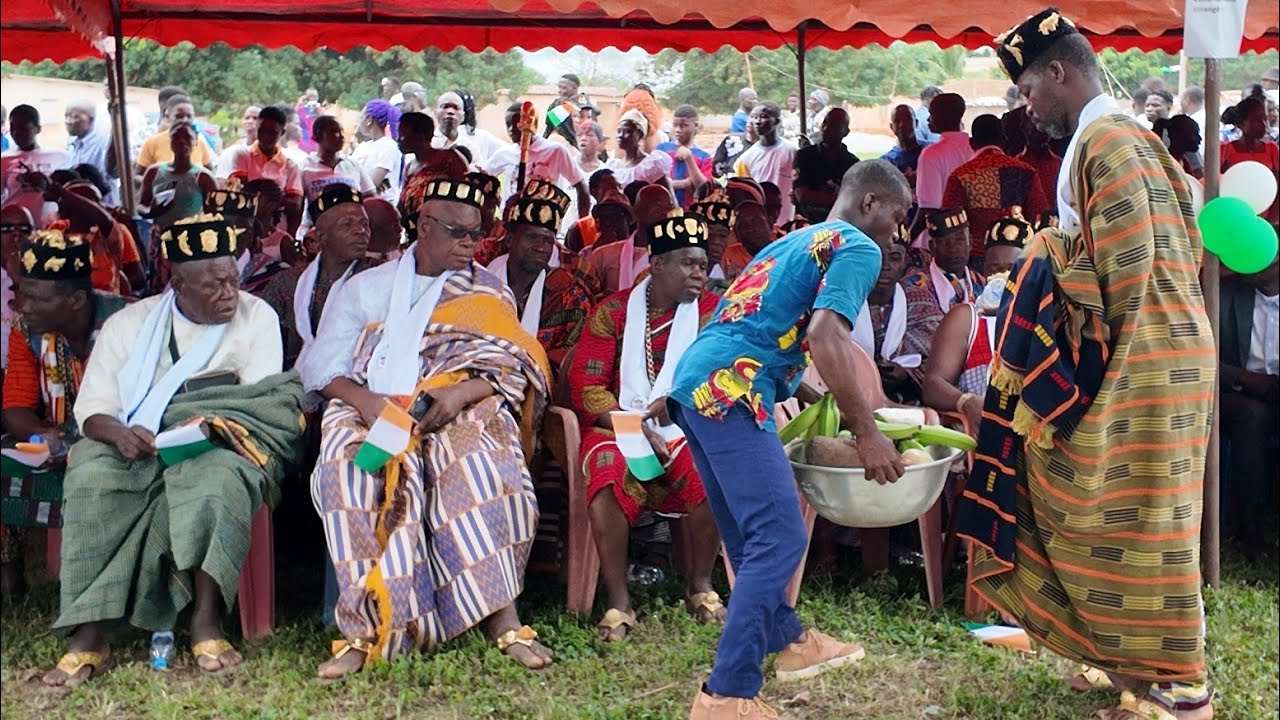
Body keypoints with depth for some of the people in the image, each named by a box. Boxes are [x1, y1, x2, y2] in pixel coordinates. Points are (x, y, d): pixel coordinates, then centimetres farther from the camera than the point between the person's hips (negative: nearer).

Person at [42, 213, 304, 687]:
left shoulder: (256, 316, 6)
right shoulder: (128, 324, 10)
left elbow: (262, 403, -3)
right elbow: (92, 409, 2)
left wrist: (212, 423, -24)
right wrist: (119, 433, -21)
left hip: (214, 448, -2)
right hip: (135, 448, 2)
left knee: (217, 475, -37)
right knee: (90, 479, -29)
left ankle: (206, 624, -33)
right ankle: (88, 637, -30)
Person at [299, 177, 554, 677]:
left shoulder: (489, 293, 19)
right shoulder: (367, 287, 20)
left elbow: (511, 367, 4)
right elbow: (321, 365, 9)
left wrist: (461, 393, -17)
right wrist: (363, 399, -13)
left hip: (460, 415, 0)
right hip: (374, 414, 1)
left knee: (482, 464, -34)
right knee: (349, 466, -33)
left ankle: (501, 618, -33)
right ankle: (366, 629, -32)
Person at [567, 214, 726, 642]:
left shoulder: (712, 311, 9)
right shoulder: (613, 312, 5)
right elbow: (585, 386, -3)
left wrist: (673, 404, -23)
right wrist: (638, 428, -17)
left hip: (686, 429, 1)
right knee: (608, 476, -34)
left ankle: (700, 585, -9)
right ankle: (618, 600, -21)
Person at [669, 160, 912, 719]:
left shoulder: (797, 241, 29)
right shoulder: (858, 248, 1)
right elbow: (825, 337, -15)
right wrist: (868, 434, -12)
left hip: (696, 382, 10)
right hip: (731, 387, -10)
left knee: (750, 537, 20)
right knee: (780, 540, -11)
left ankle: (789, 640, 36)